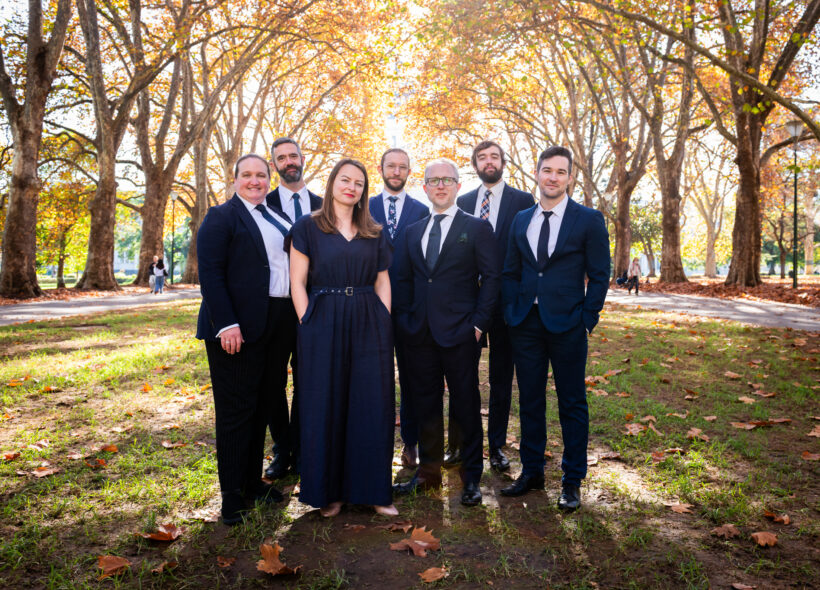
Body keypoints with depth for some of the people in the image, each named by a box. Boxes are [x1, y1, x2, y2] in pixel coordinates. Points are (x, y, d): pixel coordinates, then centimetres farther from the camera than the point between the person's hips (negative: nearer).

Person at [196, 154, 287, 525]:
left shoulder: (275, 217, 17)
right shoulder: (222, 217, -3)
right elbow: (210, 274, -12)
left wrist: (292, 319, 8)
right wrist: (226, 324, -21)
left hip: (275, 326, 7)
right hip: (239, 328, -7)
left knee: (261, 408, 15)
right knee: (235, 411, 0)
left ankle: (253, 482, 29)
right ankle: (232, 497, 12)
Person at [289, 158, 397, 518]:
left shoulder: (373, 233, 12)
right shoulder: (308, 228, 3)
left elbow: (383, 281, 13)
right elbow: (298, 282, -1)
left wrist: (383, 320, 2)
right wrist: (308, 325, -9)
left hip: (369, 327, 3)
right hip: (324, 326, -2)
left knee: (372, 407, 5)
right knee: (325, 407, 4)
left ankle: (372, 490, 19)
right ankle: (329, 491, 19)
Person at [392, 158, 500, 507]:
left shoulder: (477, 228, 2)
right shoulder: (413, 232, 15)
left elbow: (491, 278, -2)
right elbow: (403, 279, 16)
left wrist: (479, 323, -10)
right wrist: (405, 319, 5)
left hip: (460, 333, -4)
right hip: (420, 333, 4)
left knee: (465, 405, 4)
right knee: (425, 403, 11)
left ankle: (471, 477, 18)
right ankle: (428, 472, 26)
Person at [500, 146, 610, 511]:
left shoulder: (589, 220, -1)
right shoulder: (521, 220, 11)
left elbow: (599, 276, -2)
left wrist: (587, 319, -9)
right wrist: (511, 313, 3)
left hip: (567, 326, -3)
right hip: (525, 324, 4)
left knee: (572, 404, 6)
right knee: (529, 401, 12)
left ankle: (572, 481, 19)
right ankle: (531, 472, 27)